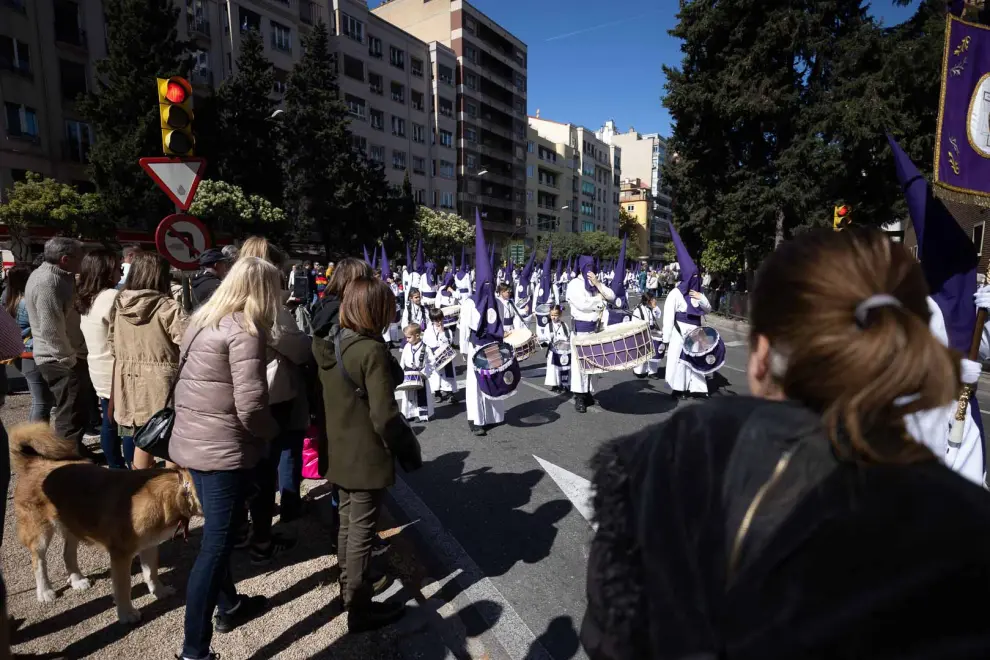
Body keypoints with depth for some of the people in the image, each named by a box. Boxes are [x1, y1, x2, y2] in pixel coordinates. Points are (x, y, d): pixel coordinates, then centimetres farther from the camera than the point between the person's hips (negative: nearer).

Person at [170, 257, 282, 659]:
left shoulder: (202, 321, 8)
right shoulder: (245, 331, -19)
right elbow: (250, 406, -24)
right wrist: (272, 432, -5)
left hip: (192, 441, 9)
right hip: (225, 449, -9)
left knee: (218, 532, 23)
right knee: (216, 544, 2)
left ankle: (229, 605, 42)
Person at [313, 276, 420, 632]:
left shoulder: (329, 346, 2)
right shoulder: (372, 351, -24)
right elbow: (384, 416, -24)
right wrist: (409, 449, -11)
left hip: (339, 450, 8)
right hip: (368, 455, -8)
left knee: (347, 521, 24)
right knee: (362, 530, 6)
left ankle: (348, 586, 44)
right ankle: (359, 608, 22)